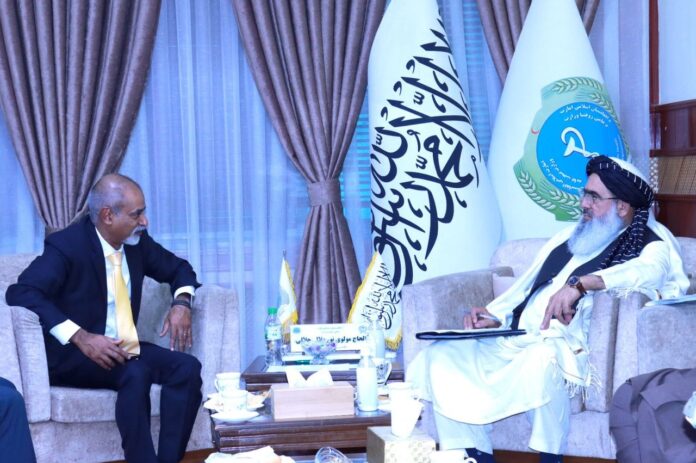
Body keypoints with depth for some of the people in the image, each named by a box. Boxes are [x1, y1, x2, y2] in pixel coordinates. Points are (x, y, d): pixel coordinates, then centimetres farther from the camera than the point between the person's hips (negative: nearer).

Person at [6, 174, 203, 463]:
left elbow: (178, 268, 20)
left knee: (187, 367, -19)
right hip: (72, 354, -6)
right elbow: (20, 293, -27)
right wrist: (81, 337, -35)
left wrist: (181, 302, -4)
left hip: (123, 349, 7)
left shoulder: (136, 241, 4)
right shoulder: (67, 245, -15)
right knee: (136, 374, -35)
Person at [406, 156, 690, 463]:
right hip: (515, 342, 7)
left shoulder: (651, 245, 4)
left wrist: (580, 283, -36)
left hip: (572, 347, -7)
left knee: (542, 357, -41)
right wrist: (493, 316, 7)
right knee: (441, 354, -13)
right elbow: (525, 287, 27)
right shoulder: (568, 237, 26)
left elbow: (649, 271, -21)